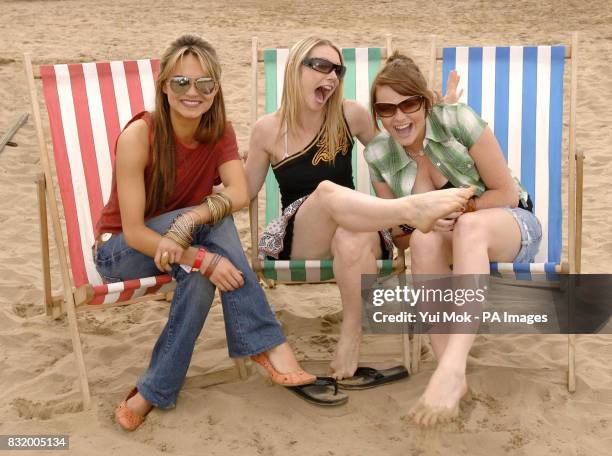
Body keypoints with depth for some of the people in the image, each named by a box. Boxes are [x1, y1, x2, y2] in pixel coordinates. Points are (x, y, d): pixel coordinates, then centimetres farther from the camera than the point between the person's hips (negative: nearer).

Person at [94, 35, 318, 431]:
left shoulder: (220, 132, -7)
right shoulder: (139, 135, -23)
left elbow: (240, 194, -24)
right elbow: (134, 232, -26)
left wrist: (187, 223, -40)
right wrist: (203, 258, -37)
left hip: (181, 246, 4)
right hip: (121, 251, -4)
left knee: (204, 272, -33)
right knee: (213, 219, -31)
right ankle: (270, 345, -29)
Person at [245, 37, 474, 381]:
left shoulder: (350, 115, 2)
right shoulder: (267, 129, 0)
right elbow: (246, 191, 11)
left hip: (355, 232, 1)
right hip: (297, 242, -1)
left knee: (353, 238, -38)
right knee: (326, 191, -34)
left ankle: (353, 333, -24)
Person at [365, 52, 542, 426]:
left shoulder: (458, 120, -16)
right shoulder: (379, 156, -6)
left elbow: (507, 194, -11)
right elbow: (399, 236, 0)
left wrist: (453, 210, -16)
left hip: (514, 227, -2)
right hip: (453, 240, 3)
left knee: (468, 226, -38)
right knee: (425, 240, -33)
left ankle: (452, 366, -50)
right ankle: (454, 379, -35)